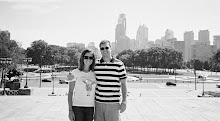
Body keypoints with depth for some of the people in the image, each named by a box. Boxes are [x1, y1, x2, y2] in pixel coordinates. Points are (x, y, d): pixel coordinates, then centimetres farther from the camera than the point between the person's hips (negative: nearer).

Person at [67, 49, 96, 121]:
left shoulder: (94, 74, 7)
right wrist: (70, 110, -9)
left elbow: (96, 92, 12)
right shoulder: (75, 73, -4)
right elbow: (70, 93, -4)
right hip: (77, 107, -3)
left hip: (90, 108, 3)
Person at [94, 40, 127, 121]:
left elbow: (123, 84, 2)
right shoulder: (95, 64, 6)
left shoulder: (119, 64, -1)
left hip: (113, 103, -3)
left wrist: (124, 101, -3)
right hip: (98, 102, 3)